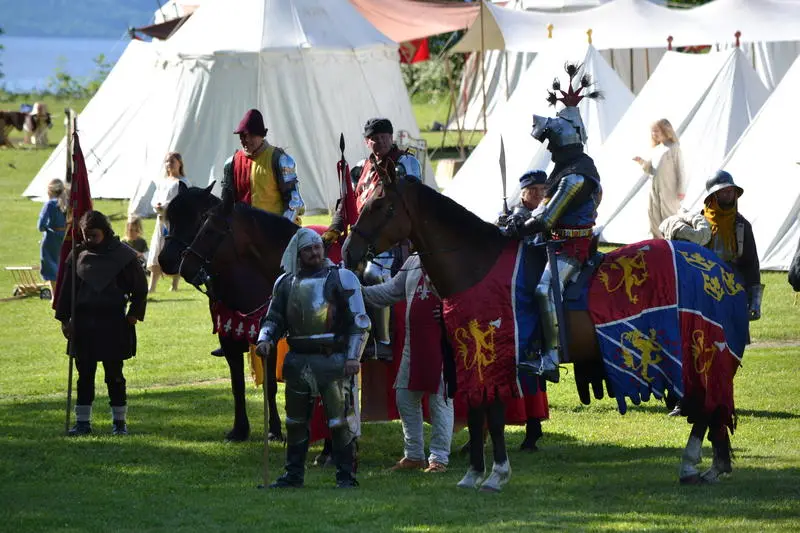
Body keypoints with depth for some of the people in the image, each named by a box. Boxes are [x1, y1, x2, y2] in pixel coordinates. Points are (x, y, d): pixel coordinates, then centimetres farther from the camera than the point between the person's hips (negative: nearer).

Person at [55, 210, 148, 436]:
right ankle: (82, 422, 12)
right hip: (83, 322, 3)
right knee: (84, 375, 6)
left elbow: (140, 287, 2)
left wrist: (133, 315, -4)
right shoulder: (78, 255, 4)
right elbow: (67, 288, 9)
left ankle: (119, 421, 11)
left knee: (114, 375, 2)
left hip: (113, 323, -3)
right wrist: (64, 319, 4)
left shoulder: (123, 255, -4)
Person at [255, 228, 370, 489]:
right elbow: (274, 318, 16)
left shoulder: (341, 279, -2)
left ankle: (346, 475, 2)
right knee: (295, 421, 12)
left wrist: (353, 357, -12)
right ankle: (294, 474, 22)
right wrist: (265, 339, -6)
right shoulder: (286, 283, 11)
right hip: (298, 360, 5)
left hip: (333, 359, -5)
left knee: (340, 421, -5)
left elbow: (359, 322, -3)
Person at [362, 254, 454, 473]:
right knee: (405, 397, 11)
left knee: (440, 399, -2)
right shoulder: (413, 262, 13)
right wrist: (363, 292, 8)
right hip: (414, 340, 7)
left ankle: (439, 458, 5)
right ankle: (413, 455, 22)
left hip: (442, 342, -7)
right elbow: (392, 289, 18)